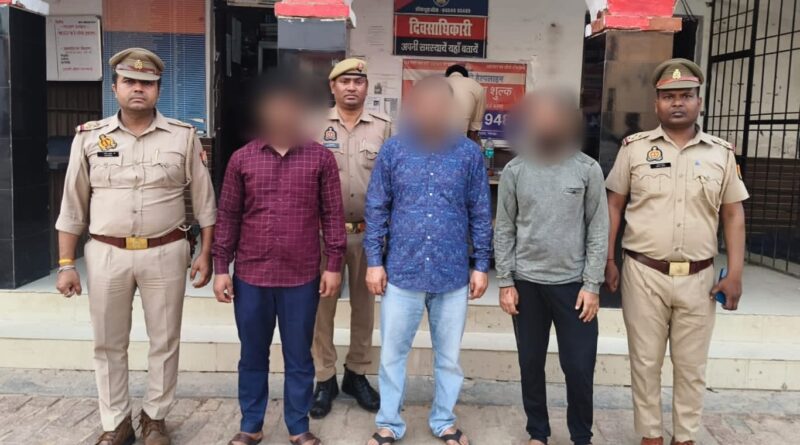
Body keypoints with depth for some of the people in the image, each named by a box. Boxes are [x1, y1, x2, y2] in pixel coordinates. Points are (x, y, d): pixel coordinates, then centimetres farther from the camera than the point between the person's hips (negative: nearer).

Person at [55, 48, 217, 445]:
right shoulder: (89, 137, 3)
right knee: (108, 344, 10)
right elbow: (73, 207, 6)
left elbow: (204, 200, 4)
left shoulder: (183, 136, 0)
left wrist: (206, 253, 1)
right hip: (106, 254, 1)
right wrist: (66, 265, 2)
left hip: (165, 253, -1)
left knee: (164, 341, 9)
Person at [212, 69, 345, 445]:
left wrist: (334, 264, -2)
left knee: (299, 357, 11)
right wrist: (221, 268, 2)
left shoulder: (321, 158, -1)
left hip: (302, 277, -1)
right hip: (251, 276, 2)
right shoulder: (241, 159, 2)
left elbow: (332, 215, 1)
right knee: (252, 356, 15)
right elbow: (228, 216, 5)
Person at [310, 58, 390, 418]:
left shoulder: (383, 126, 3)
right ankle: (325, 379, 20)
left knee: (364, 305, 11)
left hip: (368, 231, 2)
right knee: (323, 304, 5)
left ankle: (356, 374, 28)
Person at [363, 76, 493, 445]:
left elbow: (480, 214, 4)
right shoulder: (394, 149, -2)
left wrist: (481, 265, 2)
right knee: (392, 353, 10)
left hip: (453, 274, 1)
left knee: (449, 355, 14)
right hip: (402, 271, 0)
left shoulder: (469, 153, -1)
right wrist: (374, 262, -3)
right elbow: (376, 209, 1)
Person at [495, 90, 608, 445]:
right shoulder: (515, 171, 1)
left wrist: (592, 285, -5)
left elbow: (598, 230, -1)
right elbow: (504, 230, 3)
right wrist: (506, 282, -1)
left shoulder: (588, 170, -1)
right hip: (527, 282, 1)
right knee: (531, 364, 11)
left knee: (579, 367, 4)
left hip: (573, 282, -1)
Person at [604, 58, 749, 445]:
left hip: (697, 278, 2)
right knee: (645, 361, 9)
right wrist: (607, 260, -2)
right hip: (644, 274, -1)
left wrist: (735, 273, -1)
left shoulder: (721, 153, 4)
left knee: (691, 365, 12)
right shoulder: (634, 148, 0)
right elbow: (613, 205, 3)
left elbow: (733, 214, 6)